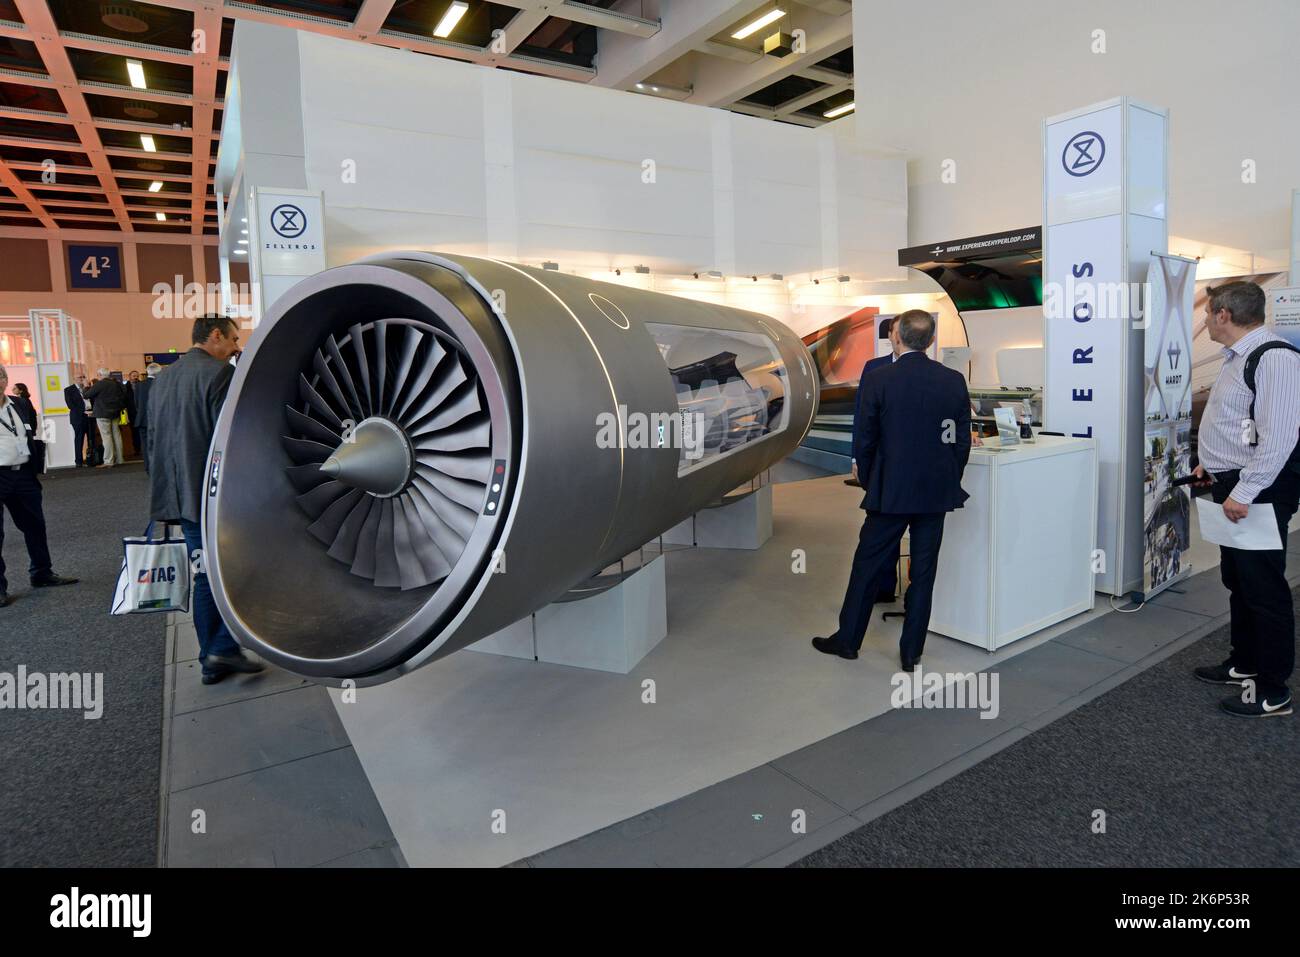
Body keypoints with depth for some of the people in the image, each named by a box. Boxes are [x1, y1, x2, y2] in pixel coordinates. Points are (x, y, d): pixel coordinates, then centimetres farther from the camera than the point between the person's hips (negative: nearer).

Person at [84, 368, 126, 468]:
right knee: (116, 435, 9)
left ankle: (108, 461, -9)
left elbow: (86, 395, -7)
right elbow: (123, 396, 14)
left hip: (103, 414, -6)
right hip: (115, 412, 6)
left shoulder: (99, 384, -12)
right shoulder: (117, 383, 7)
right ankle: (118, 459, 14)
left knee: (106, 436, -7)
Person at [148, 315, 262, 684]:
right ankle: (224, 647, 0)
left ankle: (212, 661, 19)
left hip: (183, 496, 8)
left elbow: (154, 438, 18)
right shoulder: (219, 373, -12)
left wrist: (169, 487, 24)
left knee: (206, 577, 14)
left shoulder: (162, 379, 15)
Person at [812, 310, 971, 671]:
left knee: (868, 566, 10)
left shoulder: (877, 380, -10)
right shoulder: (954, 381, 0)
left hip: (891, 492, -3)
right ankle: (911, 652, 20)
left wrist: (869, 484, 9)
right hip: (937, 492, 3)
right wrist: (948, 482, 15)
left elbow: (863, 442, -6)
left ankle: (848, 639, 24)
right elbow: (962, 441, 3)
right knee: (923, 572, 11)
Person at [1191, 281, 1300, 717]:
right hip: (1232, 488, 10)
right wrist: (1213, 464, 20)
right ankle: (1244, 665, 34)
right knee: (1238, 581, 19)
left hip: (1258, 493, -10)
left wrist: (1244, 493, -26)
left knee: (1263, 587, -2)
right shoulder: (1238, 358, 13)